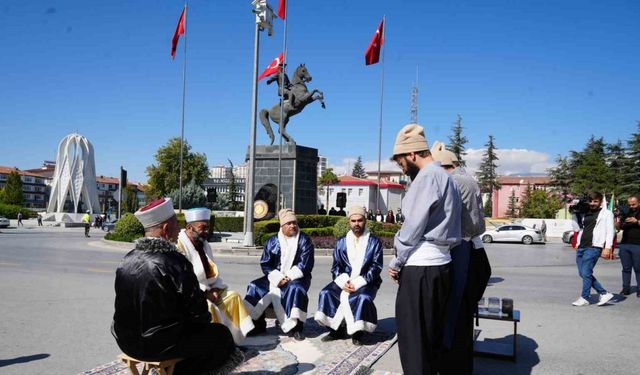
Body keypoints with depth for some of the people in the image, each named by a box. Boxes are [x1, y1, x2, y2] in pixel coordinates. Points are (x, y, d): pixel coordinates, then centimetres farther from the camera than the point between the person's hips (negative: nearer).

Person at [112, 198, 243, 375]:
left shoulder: (128, 259, -2)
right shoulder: (175, 262, -22)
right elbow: (197, 311, -15)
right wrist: (204, 319, 7)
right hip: (159, 345, -7)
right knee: (221, 334, 11)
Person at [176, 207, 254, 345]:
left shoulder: (204, 244, 10)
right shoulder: (180, 245, -18)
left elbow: (212, 271, 16)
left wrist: (215, 288, -3)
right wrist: (205, 291, -20)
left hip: (207, 290, 9)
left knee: (233, 296, -2)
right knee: (208, 306, -33)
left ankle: (236, 337, 0)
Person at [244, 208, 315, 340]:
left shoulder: (304, 241, -1)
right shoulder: (272, 241, 7)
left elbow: (305, 265, -10)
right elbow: (265, 264, 2)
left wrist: (289, 277, -19)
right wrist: (278, 278, -15)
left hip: (296, 278, -3)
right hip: (275, 277, 4)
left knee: (295, 289, -34)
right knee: (254, 287, -13)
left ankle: (296, 327, -23)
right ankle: (257, 324, -4)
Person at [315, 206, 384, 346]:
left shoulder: (374, 242, 2)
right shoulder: (341, 242, 11)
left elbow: (376, 267, -7)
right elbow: (336, 266, 6)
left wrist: (357, 283, -17)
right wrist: (343, 282, -14)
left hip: (366, 282, -3)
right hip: (344, 281, 4)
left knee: (363, 297, -34)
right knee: (326, 293, -20)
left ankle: (357, 332, -12)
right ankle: (337, 329, -6)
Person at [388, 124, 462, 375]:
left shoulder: (427, 177, -12)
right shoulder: (445, 177, 18)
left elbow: (414, 226, -14)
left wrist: (396, 262, -3)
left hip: (420, 268, -10)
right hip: (440, 264, 10)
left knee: (412, 338, -2)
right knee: (432, 335, 16)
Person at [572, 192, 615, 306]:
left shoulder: (606, 213, 2)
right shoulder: (586, 214, 22)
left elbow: (610, 231, -6)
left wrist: (607, 247, -16)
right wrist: (578, 243, 15)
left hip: (594, 248, -7)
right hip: (581, 247, 7)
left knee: (586, 273, -9)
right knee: (582, 273, 4)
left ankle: (584, 298, 2)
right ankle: (604, 293, 15)